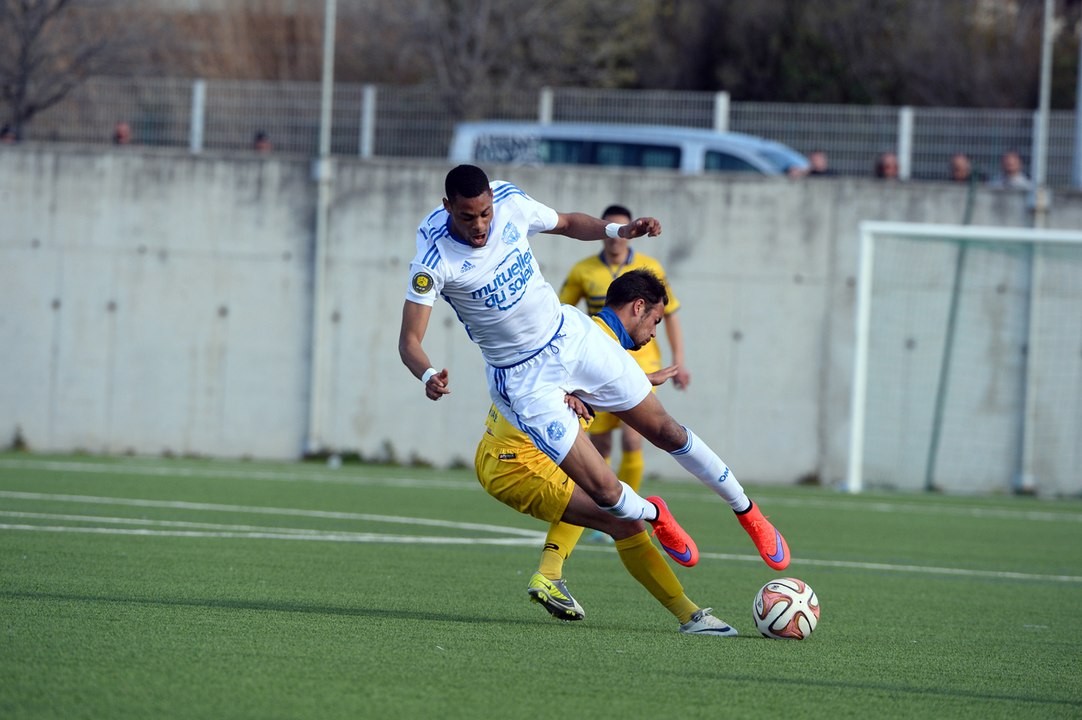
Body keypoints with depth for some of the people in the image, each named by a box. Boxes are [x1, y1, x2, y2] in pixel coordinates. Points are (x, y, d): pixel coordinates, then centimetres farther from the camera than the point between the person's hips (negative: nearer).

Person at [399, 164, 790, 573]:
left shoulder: (511, 203, -12)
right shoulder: (434, 260, -25)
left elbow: (567, 223, 8)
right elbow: (409, 340, -25)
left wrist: (616, 231, -10)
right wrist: (428, 376, -46)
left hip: (572, 336, 4)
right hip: (524, 379, -4)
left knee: (665, 430, 11)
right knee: (604, 491, -9)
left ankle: (747, 511, 32)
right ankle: (655, 517, 28)